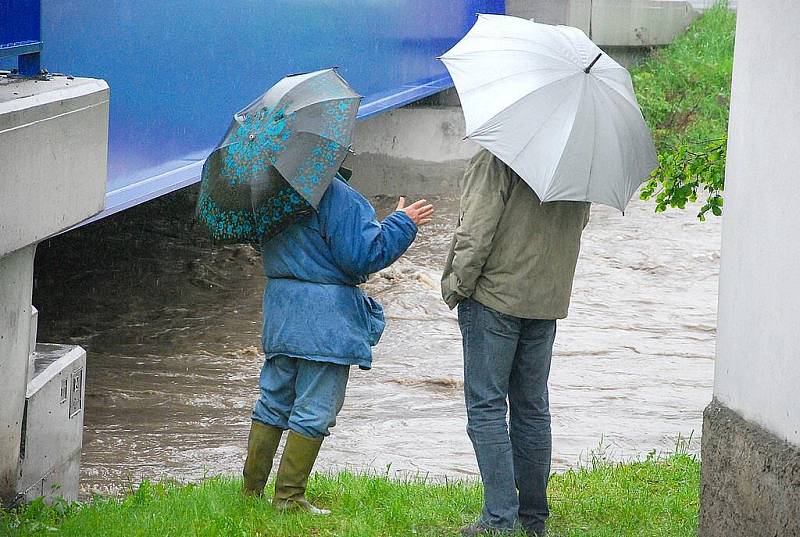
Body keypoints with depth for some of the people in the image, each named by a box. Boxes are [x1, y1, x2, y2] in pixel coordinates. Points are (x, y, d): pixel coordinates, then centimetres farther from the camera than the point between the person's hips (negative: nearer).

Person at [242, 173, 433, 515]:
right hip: (326, 315, -8)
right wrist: (403, 223, -4)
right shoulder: (336, 195, -18)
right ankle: (289, 496, 1)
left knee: (274, 400, 16)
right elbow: (362, 254, -16)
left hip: (280, 313, 8)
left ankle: (251, 490, 19)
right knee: (314, 409, 0)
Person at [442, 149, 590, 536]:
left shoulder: (496, 159, -17)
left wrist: (456, 284, -8)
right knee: (532, 407, 15)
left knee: (486, 406, -1)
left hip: (495, 293, -7)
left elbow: (476, 230, -19)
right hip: (549, 300, 7)